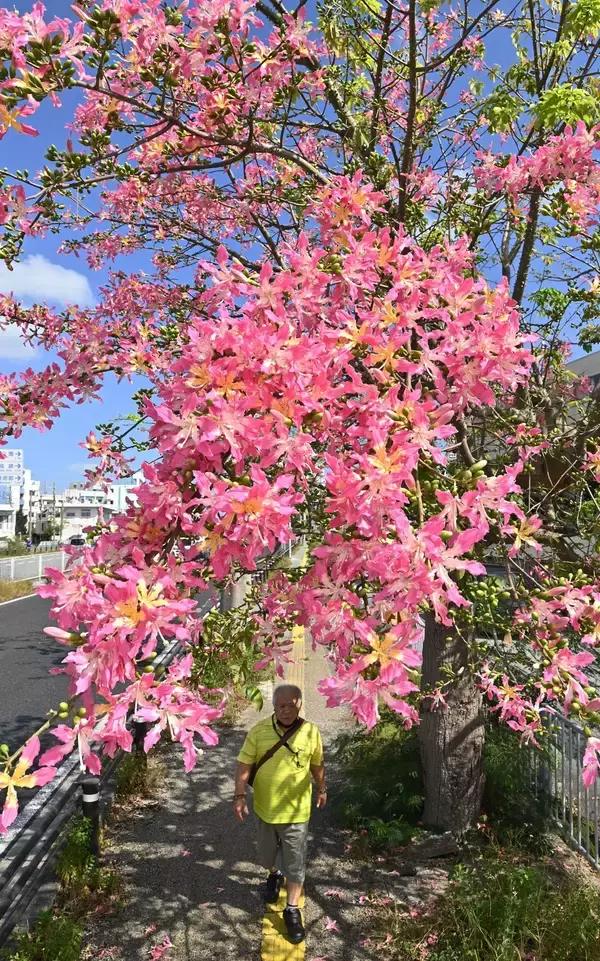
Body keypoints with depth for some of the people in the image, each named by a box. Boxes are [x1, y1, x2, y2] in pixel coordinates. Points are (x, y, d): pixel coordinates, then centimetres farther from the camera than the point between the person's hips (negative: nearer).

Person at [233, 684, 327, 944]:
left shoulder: (311, 732, -14)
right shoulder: (258, 731, -15)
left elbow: (317, 764, 3)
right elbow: (244, 764, -11)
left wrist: (322, 789, 15)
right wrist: (240, 795, -20)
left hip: (296, 810, -2)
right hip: (264, 807, 2)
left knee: (295, 863, 6)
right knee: (266, 853, 24)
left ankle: (292, 911, 24)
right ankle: (274, 875, 55)